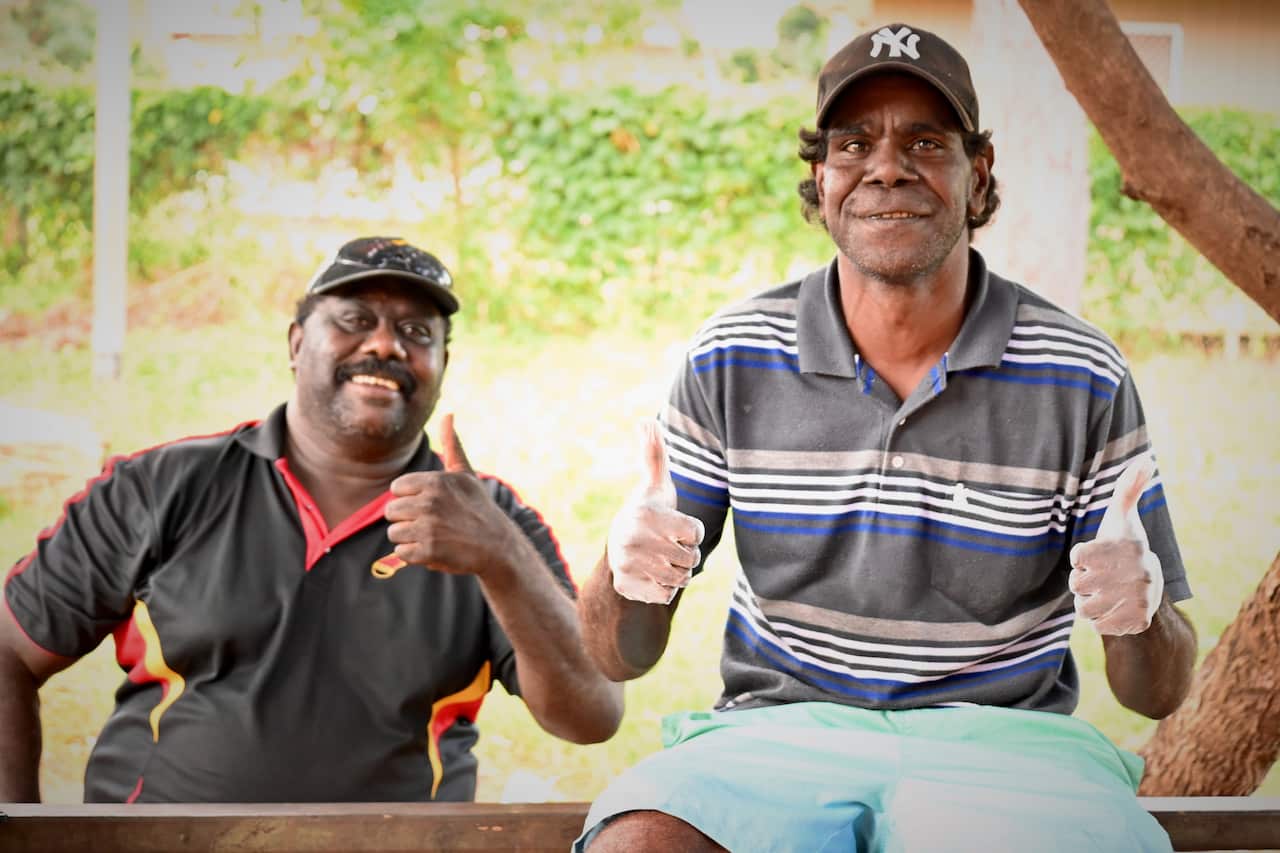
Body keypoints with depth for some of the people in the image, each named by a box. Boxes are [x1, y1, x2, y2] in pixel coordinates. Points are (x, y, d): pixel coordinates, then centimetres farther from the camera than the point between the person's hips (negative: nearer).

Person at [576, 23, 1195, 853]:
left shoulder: (1083, 379, 0)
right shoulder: (733, 358, 4)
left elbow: (1159, 691, 5)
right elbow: (618, 657, 6)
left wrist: (1140, 613, -19)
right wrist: (626, 574, -17)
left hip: (1003, 742, 0)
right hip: (779, 731, 0)